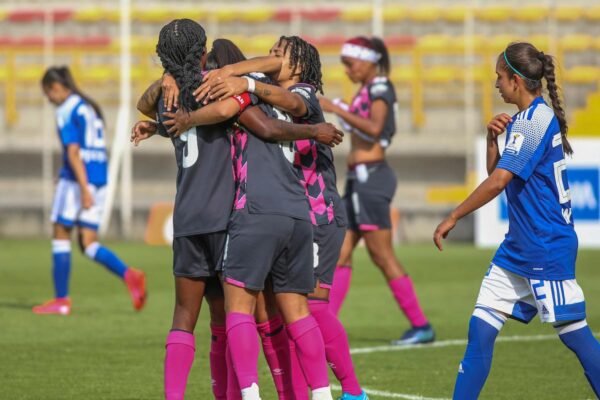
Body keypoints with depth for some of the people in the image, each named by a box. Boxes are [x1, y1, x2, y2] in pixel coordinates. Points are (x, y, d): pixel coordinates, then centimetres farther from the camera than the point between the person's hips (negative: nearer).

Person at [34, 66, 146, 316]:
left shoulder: (66, 111, -7)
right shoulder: (91, 108, 19)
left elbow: (73, 152, -16)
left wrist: (84, 188, -22)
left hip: (76, 179, -8)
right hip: (99, 179, 8)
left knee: (60, 237, 4)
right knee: (88, 244, 5)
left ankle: (61, 300, 5)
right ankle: (129, 275, -18)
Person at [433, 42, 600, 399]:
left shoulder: (532, 121, -17)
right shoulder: (539, 117, 13)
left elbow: (498, 181, -24)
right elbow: (496, 172, 22)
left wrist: (453, 218, -17)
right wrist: (493, 138, 4)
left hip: (546, 249, -10)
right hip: (519, 247, 10)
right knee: (481, 328, 4)